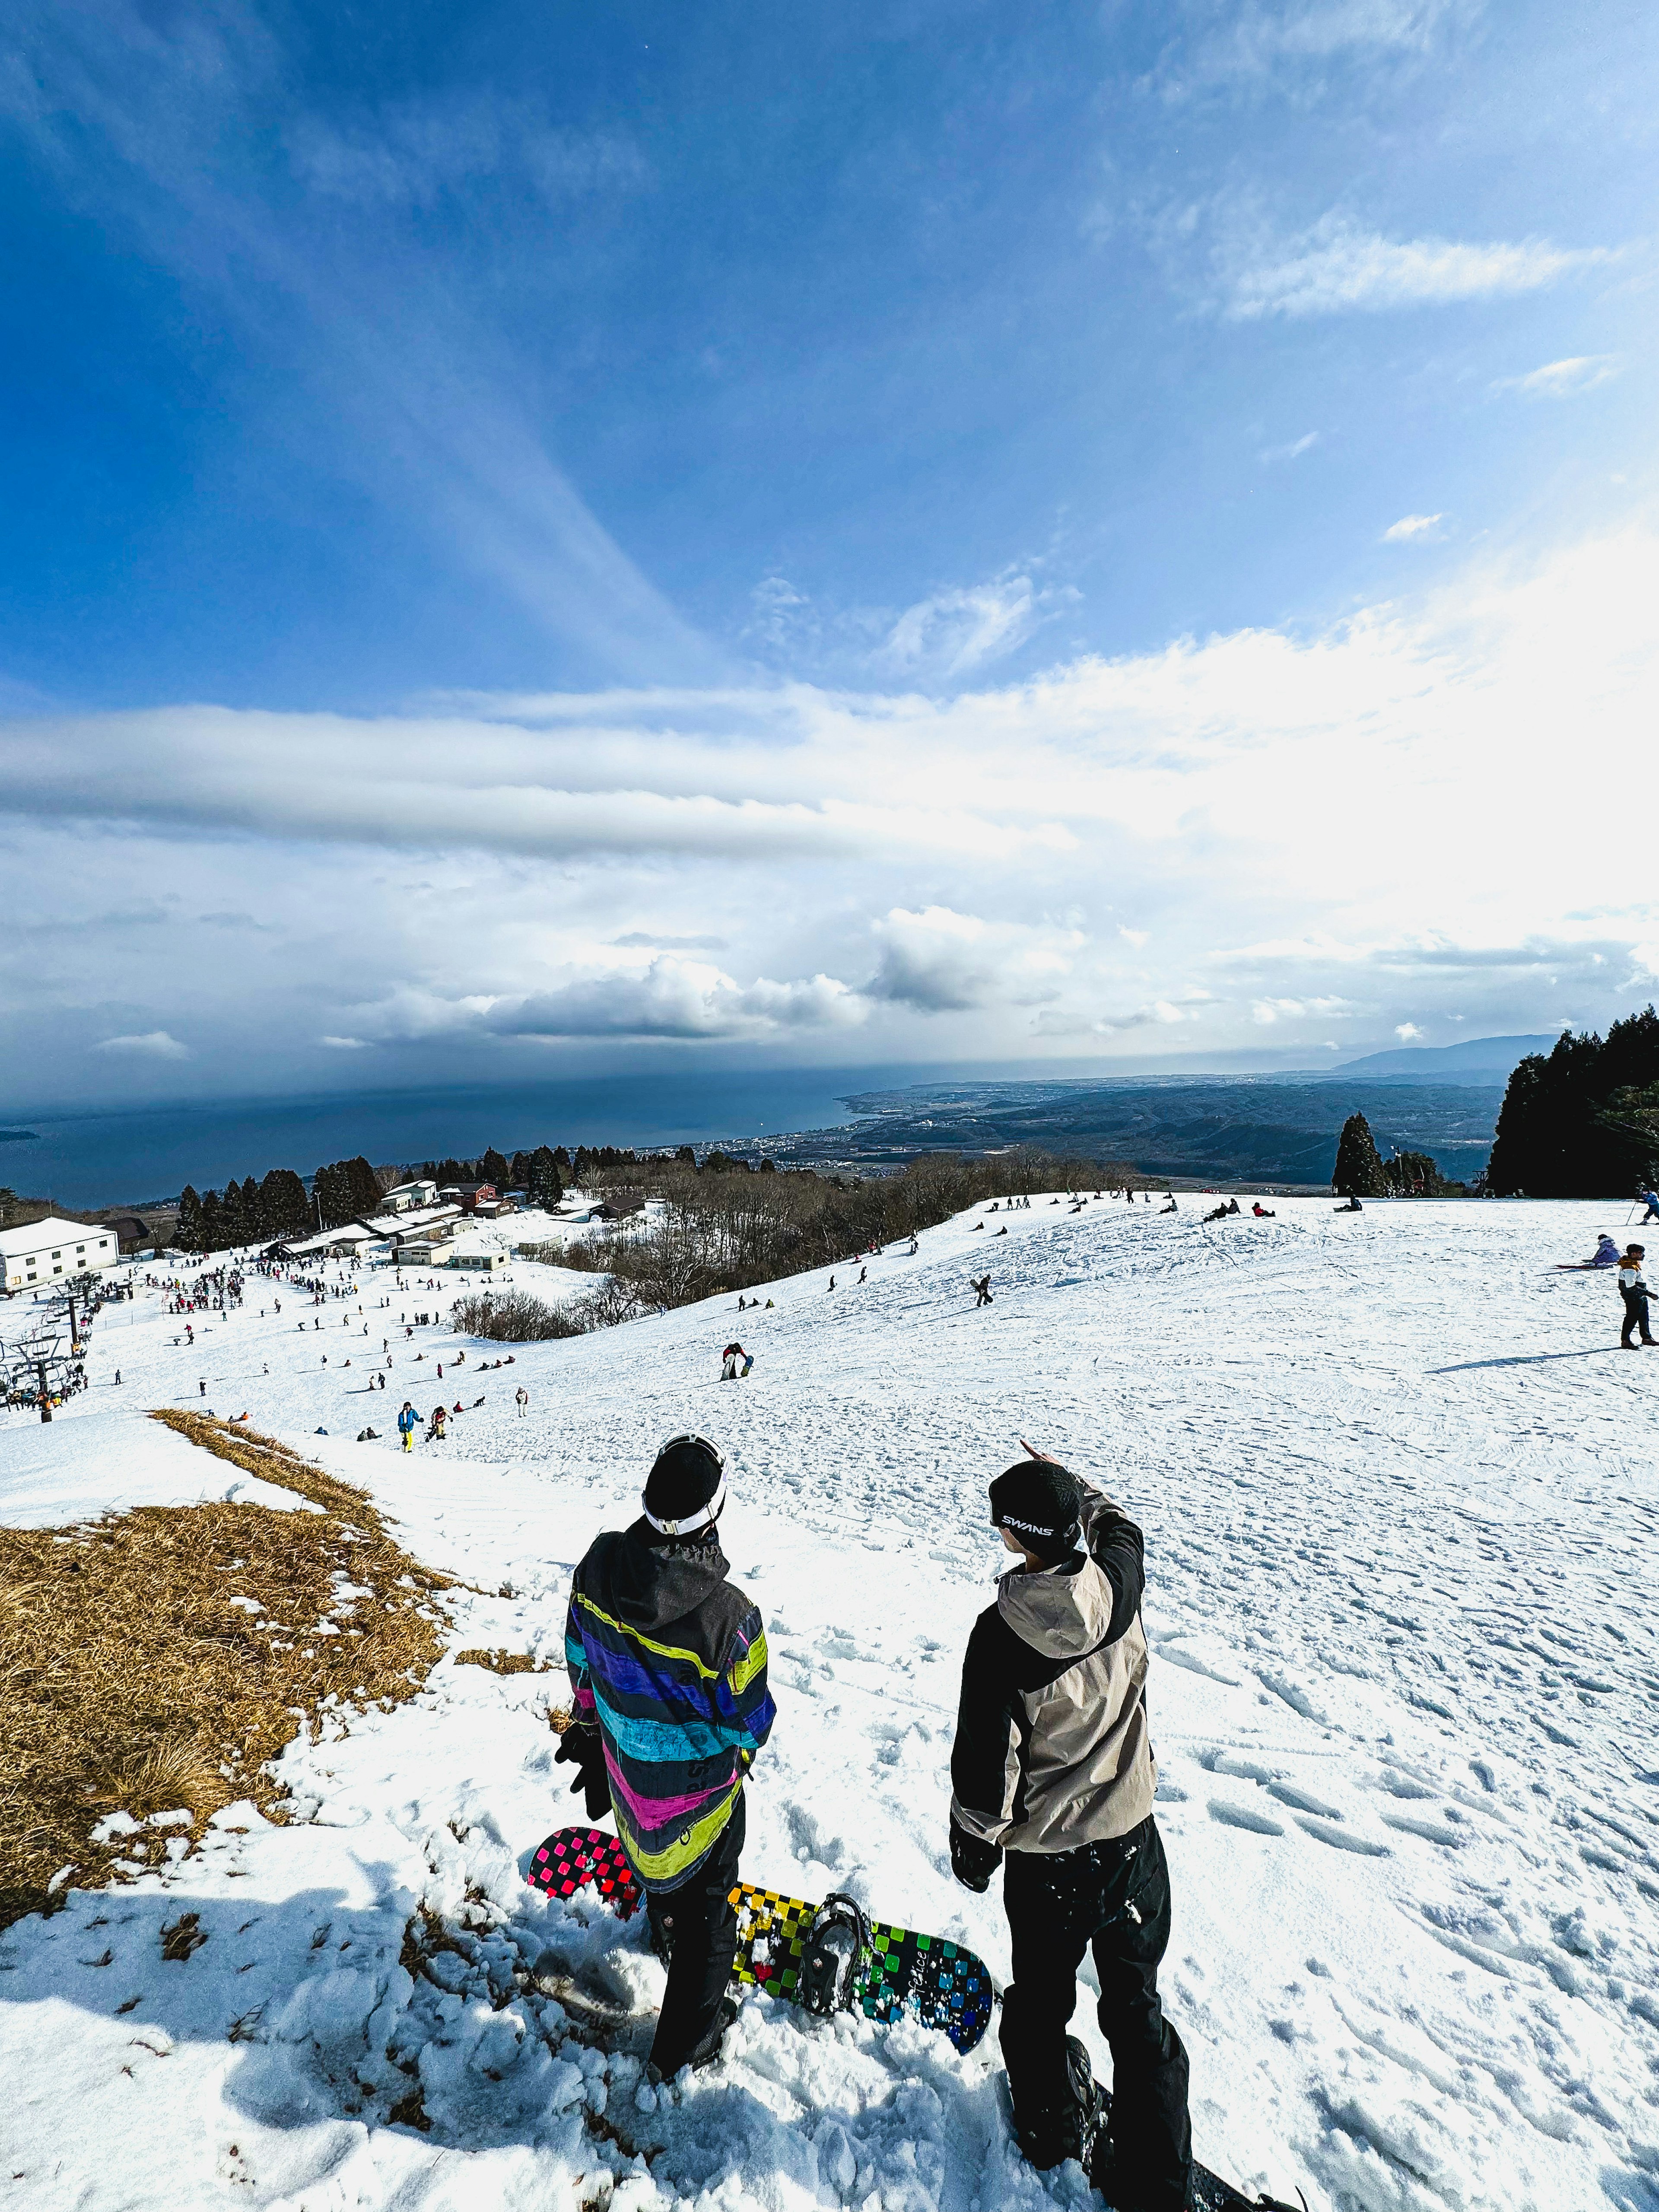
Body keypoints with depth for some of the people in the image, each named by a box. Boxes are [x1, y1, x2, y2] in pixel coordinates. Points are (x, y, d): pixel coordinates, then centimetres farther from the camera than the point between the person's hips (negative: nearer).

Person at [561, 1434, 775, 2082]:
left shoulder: (596, 1569, -25)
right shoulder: (727, 1616, -39)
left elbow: (582, 1662, -5)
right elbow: (749, 1720, -21)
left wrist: (588, 1723, 15)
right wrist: (739, 1757, 3)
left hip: (625, 1765, 5)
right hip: (699, 1786, -5)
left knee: (658, 1858, 37)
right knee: (707, 1905, 23)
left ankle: (665, 1925, 66)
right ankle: (684, 2043, 43)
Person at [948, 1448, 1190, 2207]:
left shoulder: (1002, 1632, -29)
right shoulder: (1120, 1584, -21)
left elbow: (984, 1763, -18)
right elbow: (1118, 1524, 5)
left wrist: (972, 1850, -2)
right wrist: (1070, 1483, 12)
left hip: (1047, 1859, -2)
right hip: (1133, 1835, 2)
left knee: (1040, 1997, 26)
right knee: (1135, 2003, 23)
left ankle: (1051, 2125, 49)